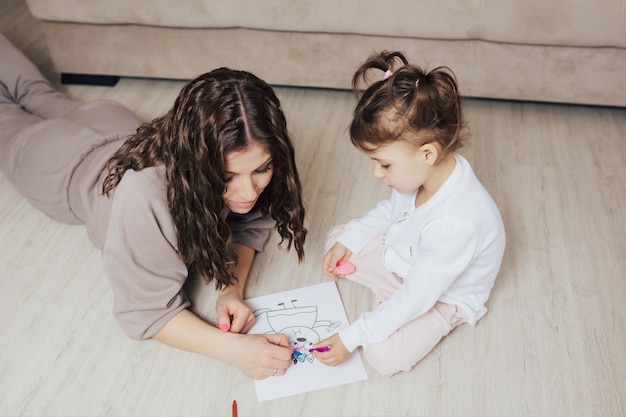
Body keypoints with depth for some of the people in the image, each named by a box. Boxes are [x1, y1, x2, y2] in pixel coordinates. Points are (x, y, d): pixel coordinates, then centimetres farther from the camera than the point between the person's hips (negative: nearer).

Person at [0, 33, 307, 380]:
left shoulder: (252, 158, -37)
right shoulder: (146, 197, -51)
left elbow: (251, 224, -19)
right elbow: (145, 311, -41)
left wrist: (232, 289, -37)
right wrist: (233, 348, -54)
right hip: (69, 161, -3)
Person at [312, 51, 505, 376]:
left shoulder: (454, 223, -43)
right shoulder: (421, 172, -19)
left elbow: (415, 299, -33)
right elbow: (390, 210, 6)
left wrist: (350, 338, -27)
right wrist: (347, 241, -3)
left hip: (442, 297, -7)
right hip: (402, 258, 8)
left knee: (383, 357, -23)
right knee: (337, 237, 5)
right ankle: (389, 299, 1)